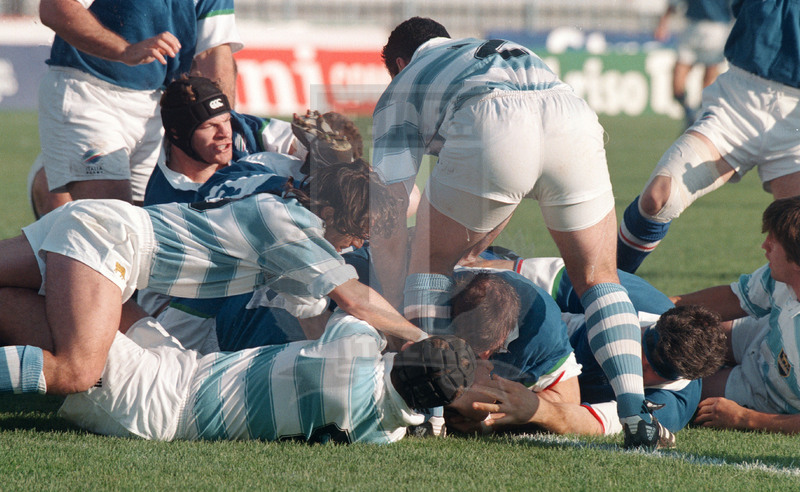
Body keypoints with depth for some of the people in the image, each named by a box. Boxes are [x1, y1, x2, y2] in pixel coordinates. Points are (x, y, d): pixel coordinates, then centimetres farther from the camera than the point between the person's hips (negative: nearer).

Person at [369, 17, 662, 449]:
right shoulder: (510, 53, 46)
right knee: (599, 280, 19)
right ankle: (635, 415, 2)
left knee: (428, 264, 21)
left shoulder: (400, 91, 32)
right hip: (574, 119, 3)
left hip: (491, 134, -3)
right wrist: (469, 252, 58)